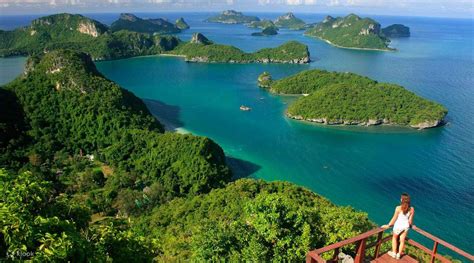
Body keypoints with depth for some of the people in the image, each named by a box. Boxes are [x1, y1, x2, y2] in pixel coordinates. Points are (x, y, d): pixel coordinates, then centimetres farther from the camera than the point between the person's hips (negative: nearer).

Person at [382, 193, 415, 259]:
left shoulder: (398, 208, -24)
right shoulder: (412, 209, -13)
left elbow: (394, 218, -15)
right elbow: (410, 220, -2)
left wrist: (388, 225, -2)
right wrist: (410, 225, 20)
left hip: (398, 225, -3)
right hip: (406, 226, 3)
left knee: (394, 238, 23)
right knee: (402, 240, 19)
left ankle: (394, 253, 31)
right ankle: (399, 254, 32)